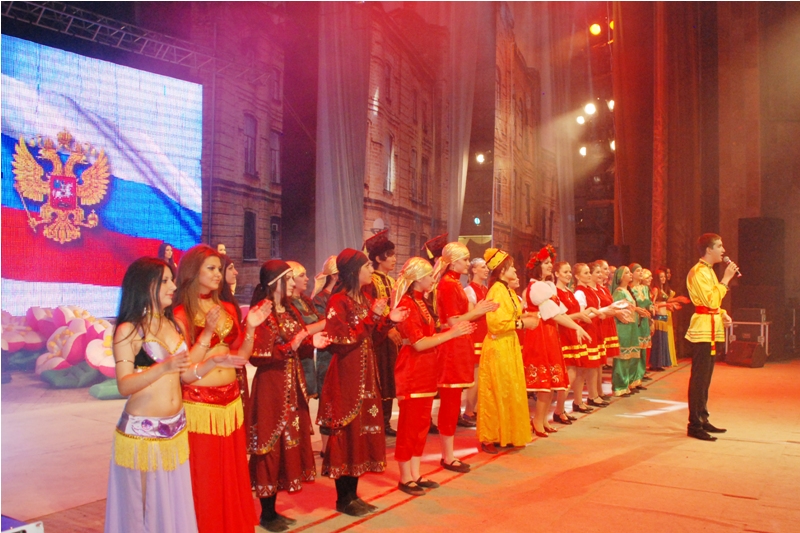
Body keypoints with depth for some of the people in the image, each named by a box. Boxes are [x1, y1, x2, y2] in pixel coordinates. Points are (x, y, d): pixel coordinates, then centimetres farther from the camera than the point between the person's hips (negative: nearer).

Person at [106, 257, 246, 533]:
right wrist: (163, 367, -31)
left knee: (174, 505, 12)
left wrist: (213, 362, -1)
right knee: (143, 508, 5)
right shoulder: (128, 330, -10)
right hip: (142, 433, -6)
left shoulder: (172, 325, 10)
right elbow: (124, 385, -18)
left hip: (177, 430, 6)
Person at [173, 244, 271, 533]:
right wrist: (207, 332, -23)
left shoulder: (227, 309, 10)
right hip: (199, 405, -6)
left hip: (231, 402, 6)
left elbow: (240, 357, 9)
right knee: (204, 481, 5)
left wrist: (250, 327, -4)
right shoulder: (181, 314, -8)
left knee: (231, 476, 14)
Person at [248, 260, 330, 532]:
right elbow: (256, 355, -20)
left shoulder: (292, 311, 12)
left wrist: (312, 343, -3)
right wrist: (290, 346, -26)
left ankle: (273, 510, 24)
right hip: (271, 387, -8)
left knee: (290, 443, 12)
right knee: (271, 447, 0)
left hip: (293, 386, 8)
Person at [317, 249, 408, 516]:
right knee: (347, 433, 0)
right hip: (346, 375, -8)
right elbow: (342, 341, -19)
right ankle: (343, 499, 13)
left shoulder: (366, 298, 11)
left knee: (364, 430, 11)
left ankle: (353, 493, 22)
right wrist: (371, 316, -22)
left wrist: (389, 320, -2)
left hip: (366, 373, 8)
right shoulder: (338, 301, -13)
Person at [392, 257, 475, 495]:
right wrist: (451, 333, -17)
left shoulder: (421, 301, 12)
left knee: (422, 423, 13)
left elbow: (429, 336, 10)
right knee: (409, 424, 0)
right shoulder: (407, 303, -15)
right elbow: (419, 343, -19)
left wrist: (457, 330, 7)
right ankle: (405, 478, 11)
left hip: (427, 370, 9)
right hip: (412, 370, -9)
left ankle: (415, 474, 22)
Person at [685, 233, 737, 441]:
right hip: (703, 329, -10)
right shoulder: (698, 272, -13)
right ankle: (694, 425, -5)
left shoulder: (708, 270, 18)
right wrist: (726, 278, -17)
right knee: (699, 378, -8)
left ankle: (703, 419, 22)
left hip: (712, 328, 10)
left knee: (705, 377, 14)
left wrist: (723, 314, 7)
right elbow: (711, 300, -23)